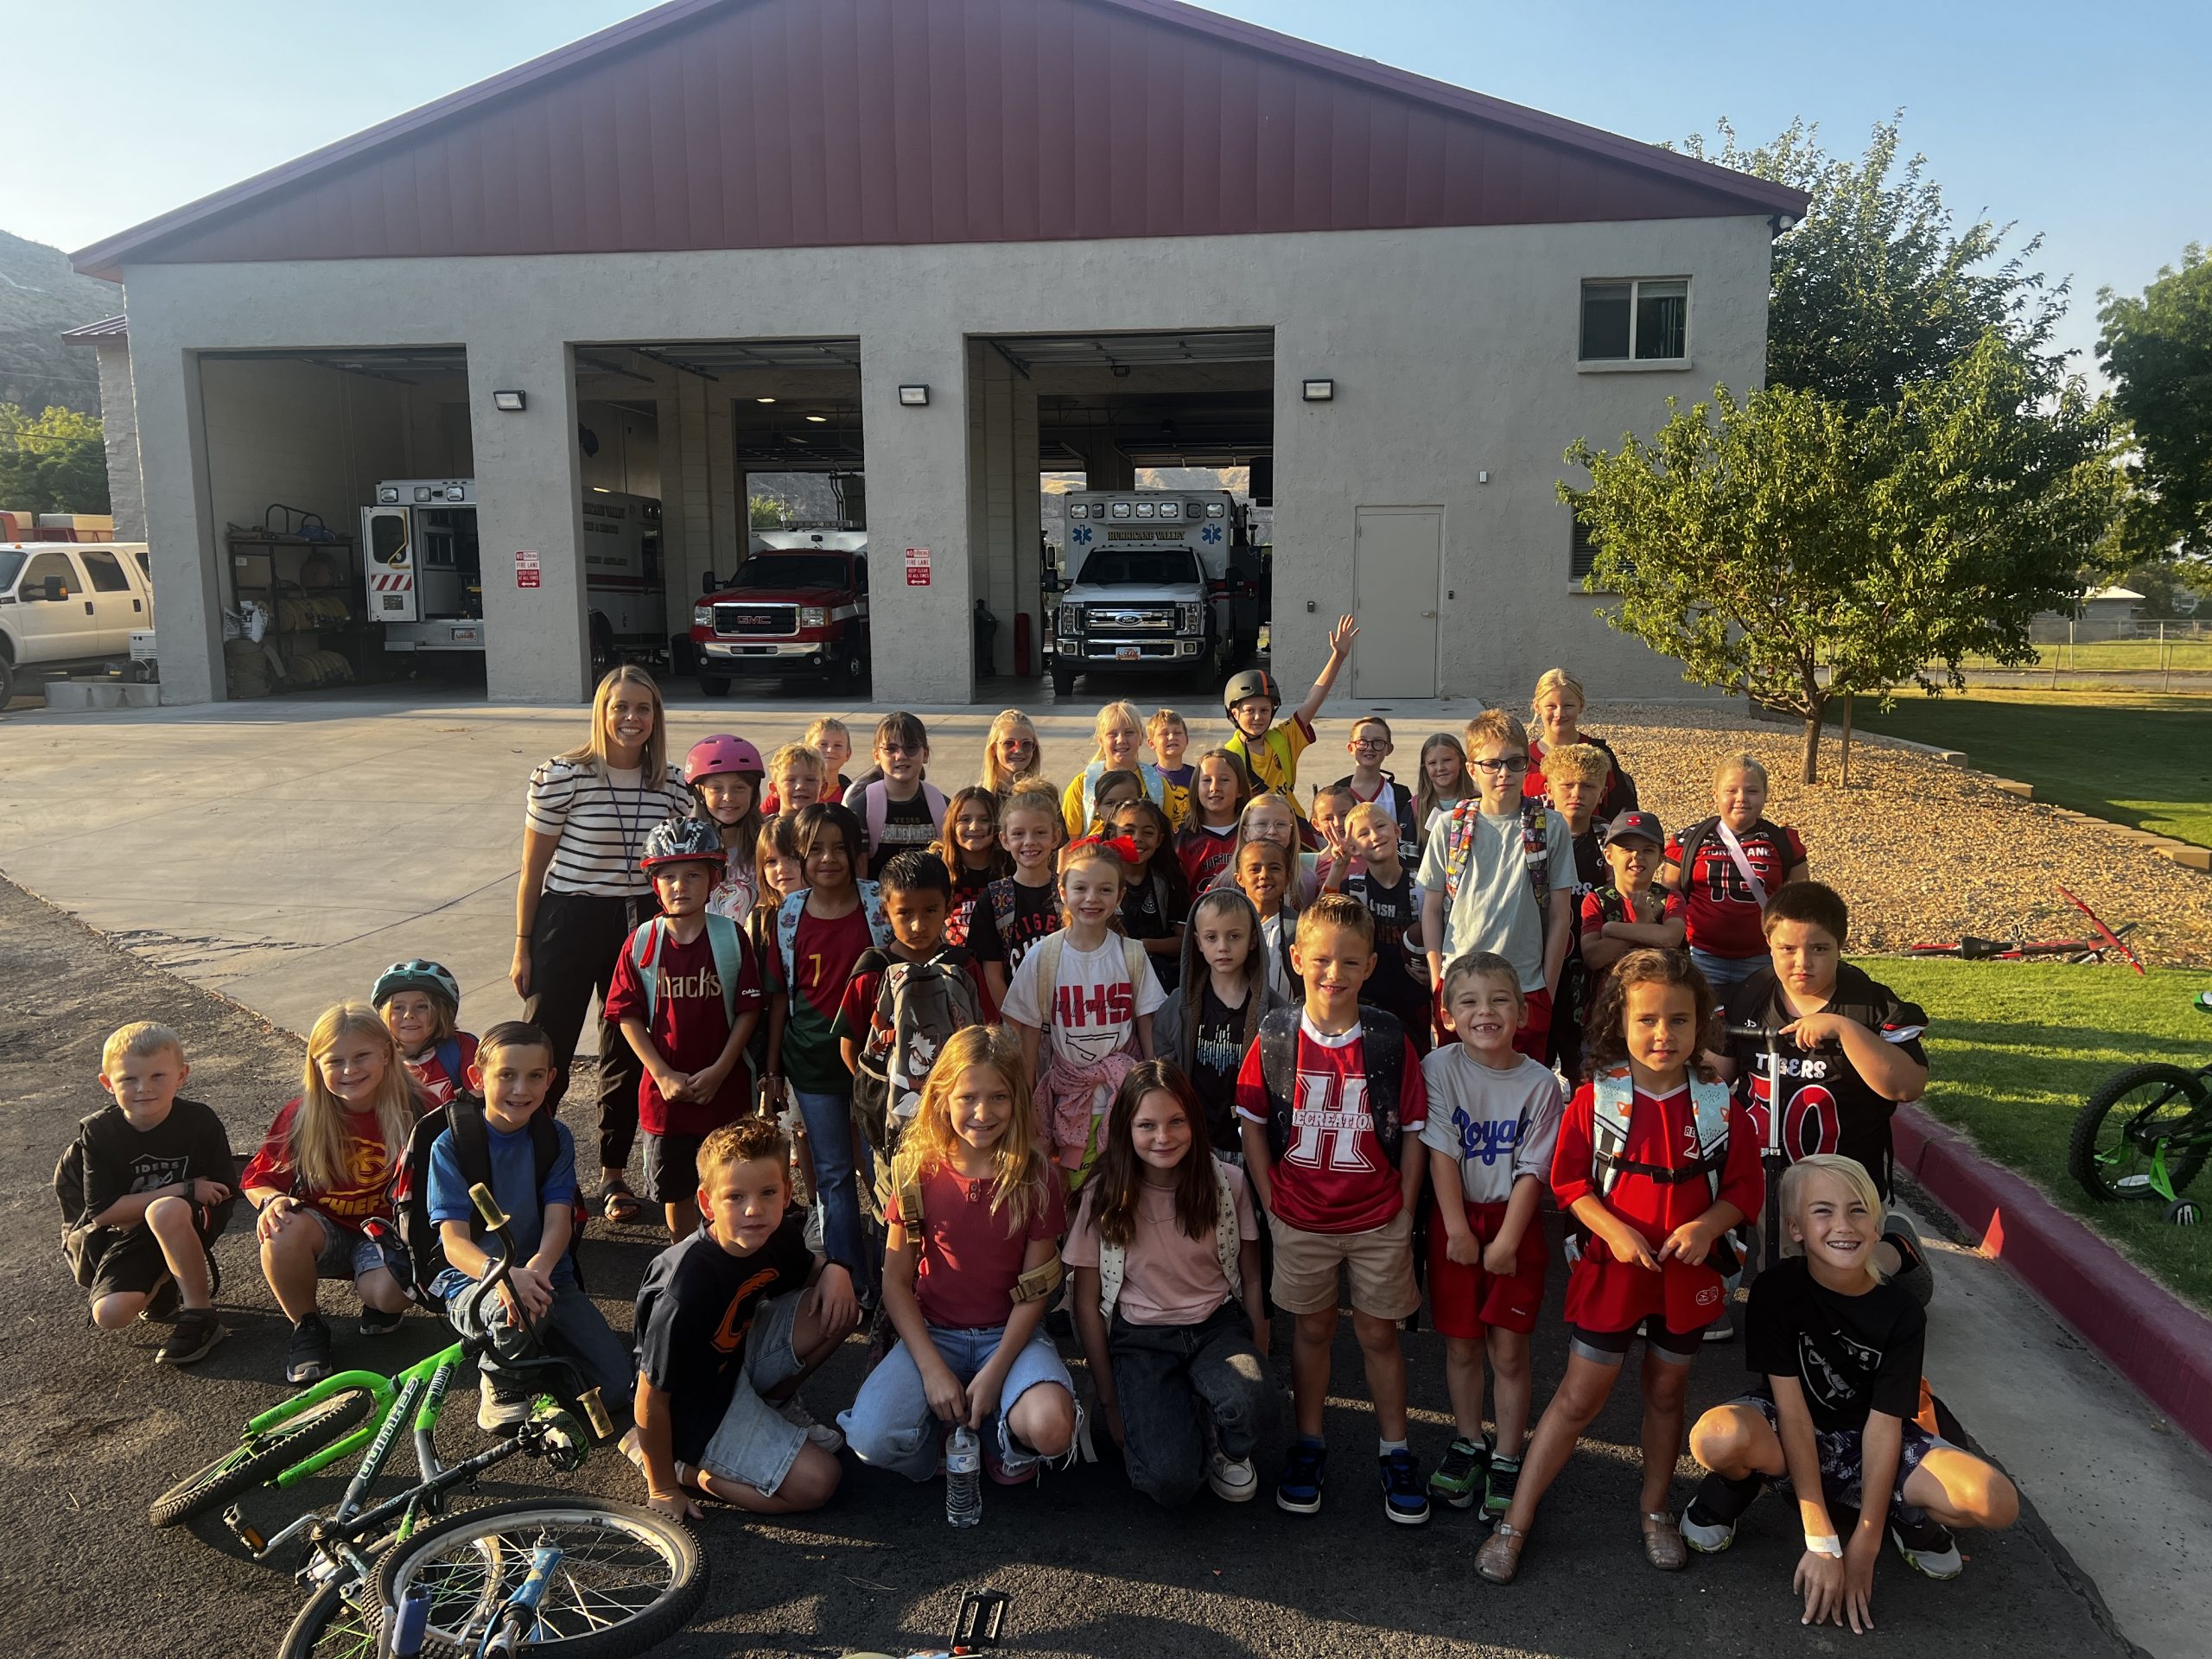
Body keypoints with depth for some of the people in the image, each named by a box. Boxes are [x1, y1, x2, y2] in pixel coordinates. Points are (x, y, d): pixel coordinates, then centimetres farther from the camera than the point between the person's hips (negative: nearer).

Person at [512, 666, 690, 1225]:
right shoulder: (562, 775, -10)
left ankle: (614, 1174, 28)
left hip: (641, 925, 4)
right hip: (568, 921, -4)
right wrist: (523, 946, -4)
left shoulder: (672, 785, 1)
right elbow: (533, 867, -5)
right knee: (546, 1052, 3)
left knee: (628, 1054, 13)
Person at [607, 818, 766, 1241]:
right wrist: (664, 1075, -10)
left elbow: (748, 1009, -5)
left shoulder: (731, 937, -5)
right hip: (665, 1090, 1)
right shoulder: (641, 943, -4)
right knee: (675, 1189, 13)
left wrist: (719, 1071, -12)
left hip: (724, 1087, -1)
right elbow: (627, 1015, -3)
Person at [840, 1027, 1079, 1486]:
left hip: (1009, 1334, -1)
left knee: (1051, 1429, -32)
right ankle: (948, 1427, 6)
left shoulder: (1035, 1176, -7)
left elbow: (1035, 1289, -5)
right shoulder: (918, 1171, -5)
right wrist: (932, 1370, -14)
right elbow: (896, 1281, -2)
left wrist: (993, 1373, -17)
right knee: (872, 1440, -27)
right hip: (932, 1333, 1)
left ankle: (1004, 1434, 4)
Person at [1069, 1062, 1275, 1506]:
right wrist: (1108, 1398, 1)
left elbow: (1251, 1281, 5)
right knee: (1170, 1483, -24)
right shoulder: (1104, 1196, -8)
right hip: (1141, 1339, -1)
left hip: (1218, 1325, 1)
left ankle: (1225, 1446, 3)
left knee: (1250, 1404, -34)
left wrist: (1258, 1366, -1)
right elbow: (1087, 1303, -1)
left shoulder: (1228, 1183, -5)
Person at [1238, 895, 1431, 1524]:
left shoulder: (1389, 1041, -9)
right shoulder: (1274, 1039, -8)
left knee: (1379, 1332, 11)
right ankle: (1307, 1446, 31)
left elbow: (1414, 1131, -2)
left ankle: (1396, 1454, 28)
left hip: (1378, 1219, 0)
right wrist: (1271, 1201, -2)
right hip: (1300, 1219, 1)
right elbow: (1252, 1124, 1)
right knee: (1312, 1328, 15)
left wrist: (1404, 1209, -4)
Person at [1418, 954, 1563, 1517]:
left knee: (1509, 1349, 2)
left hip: (1515, 1221, -1)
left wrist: (1506, 1241, -12)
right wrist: (1458, 1230, -12)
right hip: (1456, 1221, 1)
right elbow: (1441, 1153, -10)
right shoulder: (1439, 1069, -8)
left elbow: (1532, 1170, -8)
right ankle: (1467, 1442, 33)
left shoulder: (1540, 1082, -8)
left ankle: (1507, 1458, 19)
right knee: (1461, 1343, 11)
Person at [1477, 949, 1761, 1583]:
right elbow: (1568, 1180, -6)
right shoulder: (1596, 1097, -9)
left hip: (1687, 1271, 2)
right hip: (1612, 1266, -2)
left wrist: (1709, 1225, -19)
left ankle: (1654, 1507, 40)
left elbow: (1744, 1187, 0)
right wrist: (1612, 1230, -20)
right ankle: (1516, 1520, 12)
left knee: (1666, 1391, 19)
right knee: (1579, 1395, 2)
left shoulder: (1718, 1104, -4)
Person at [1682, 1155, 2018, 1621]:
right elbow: (1792, 1409, -22)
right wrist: (1822, 1542, -24)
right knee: (1718, 1436, -39)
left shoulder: (1901, 1313, -13)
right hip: (1786, 1441, -2)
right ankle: (1735, 1487, -1)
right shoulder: (1777, 1289, -20)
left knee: (1997, 1503, -24)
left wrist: (1863, 1549, -18)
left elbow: (1883, 1425, -15)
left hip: (1864, 1447, 2)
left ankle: (1912, 1517, 10)